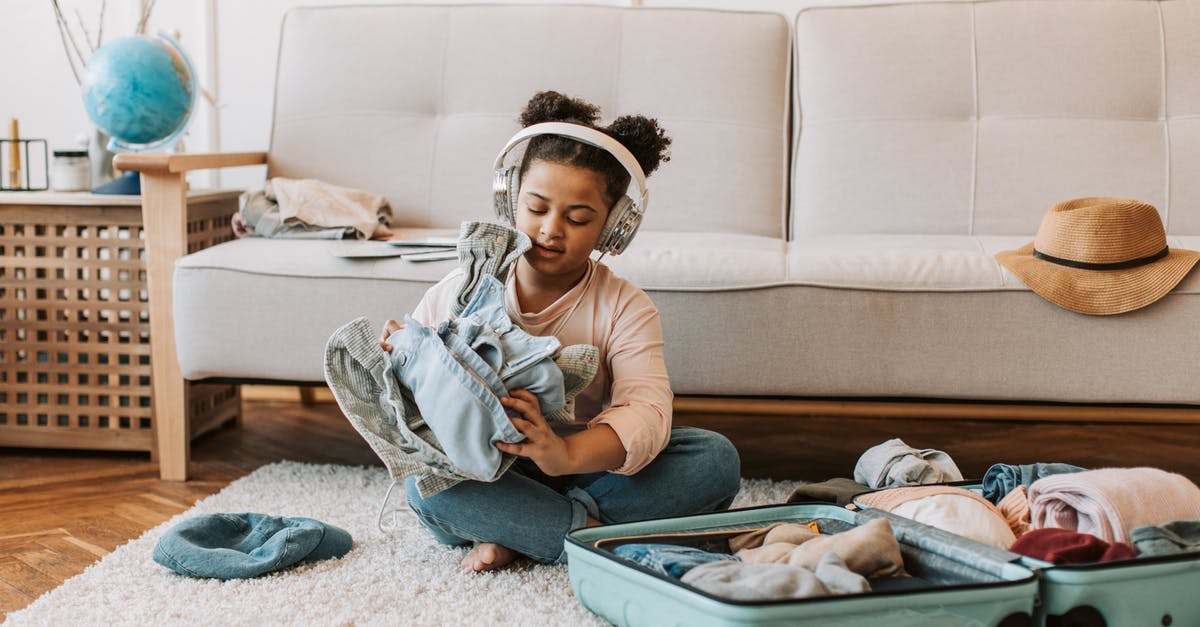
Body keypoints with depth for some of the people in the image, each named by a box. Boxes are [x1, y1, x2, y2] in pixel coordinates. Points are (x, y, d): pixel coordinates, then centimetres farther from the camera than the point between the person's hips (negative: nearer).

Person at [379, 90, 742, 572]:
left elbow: (647, 411, -23)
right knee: (425, 480, -34)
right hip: (489, 477, -1)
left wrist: (566, 454, -44)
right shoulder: (462, 291, -2)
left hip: (588, 469, 1)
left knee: (716, 459, -21)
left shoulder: (624, 308, -5)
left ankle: (518, 537, -22)